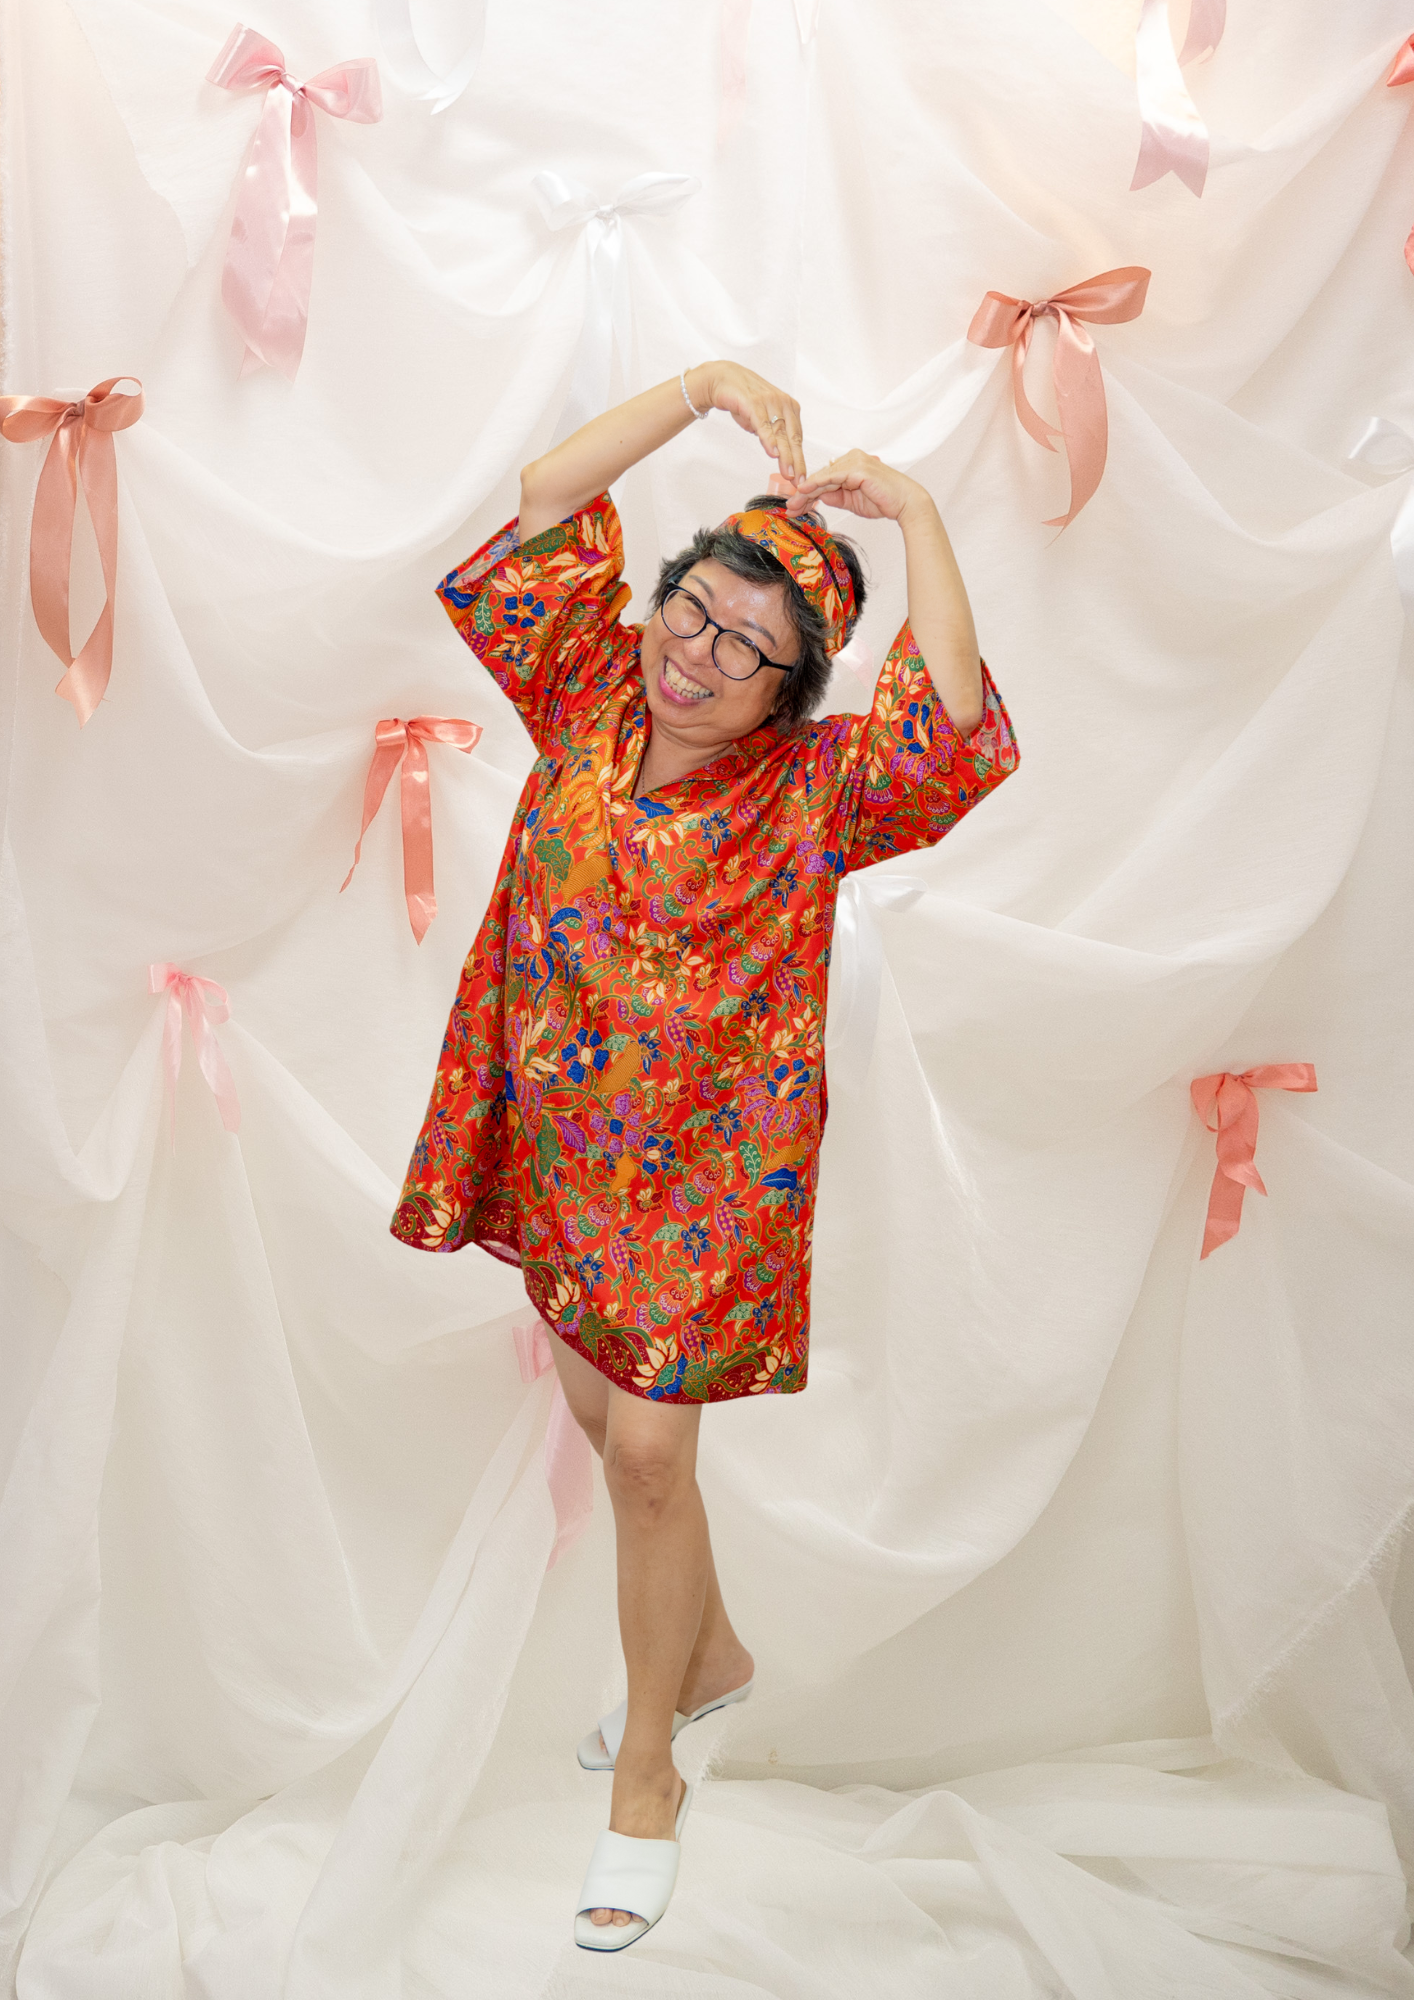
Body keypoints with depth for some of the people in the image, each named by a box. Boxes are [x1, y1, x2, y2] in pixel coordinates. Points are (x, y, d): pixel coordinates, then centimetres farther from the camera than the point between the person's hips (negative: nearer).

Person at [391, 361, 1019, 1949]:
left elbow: (955, 733, -32)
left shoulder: (813, 789, -14)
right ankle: (712, 1656, 45)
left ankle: (648, 1780, 21)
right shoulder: (590, 696, -2)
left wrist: (913, 512, -27)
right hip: (560, 1145, 6)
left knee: (648, 1451, -2)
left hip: (705, 1165, -5)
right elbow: (541, 506, -6)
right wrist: (707, 388, -14)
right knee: (604, 1416, 19)